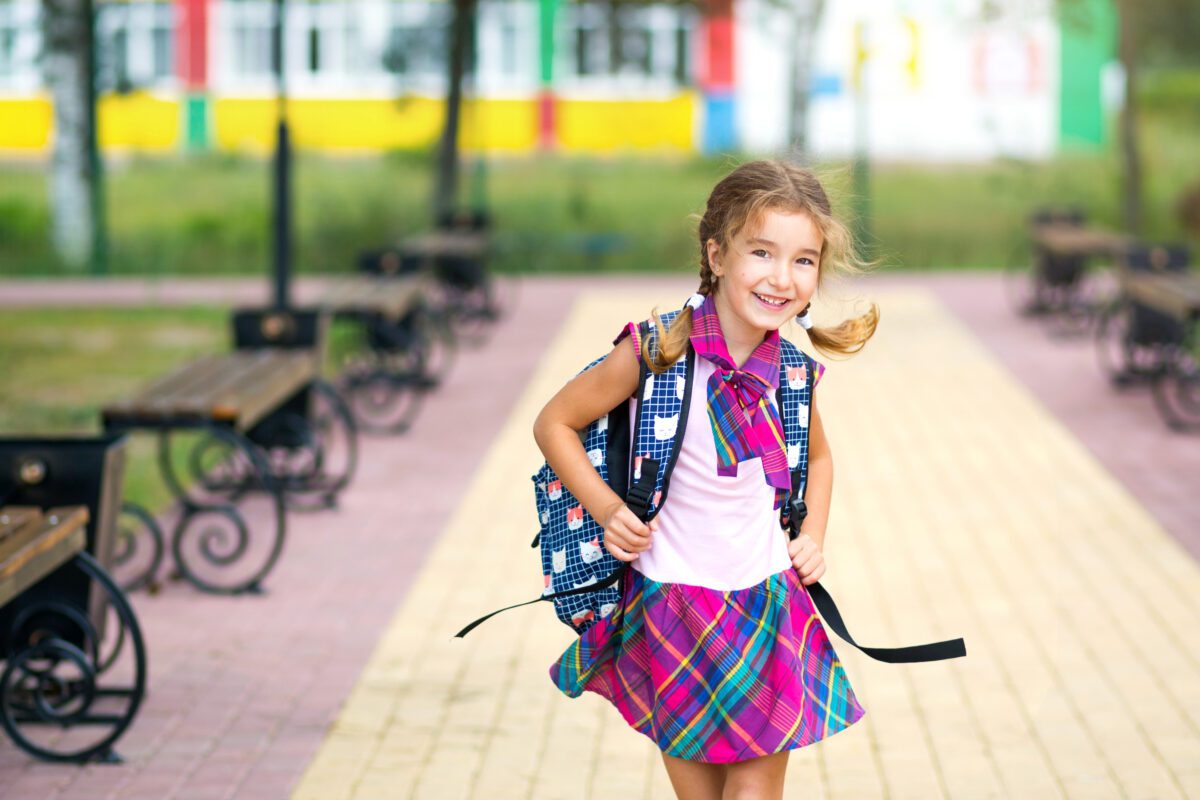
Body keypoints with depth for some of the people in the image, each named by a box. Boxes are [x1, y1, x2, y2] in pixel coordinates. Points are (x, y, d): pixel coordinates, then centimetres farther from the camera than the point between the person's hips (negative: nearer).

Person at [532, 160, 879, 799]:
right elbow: (554, 424, -4)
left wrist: (812, 536, 8)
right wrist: (608, 510, -11)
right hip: (674, 607, -3)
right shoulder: (657, 351, -15)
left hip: (769, 606, 3)